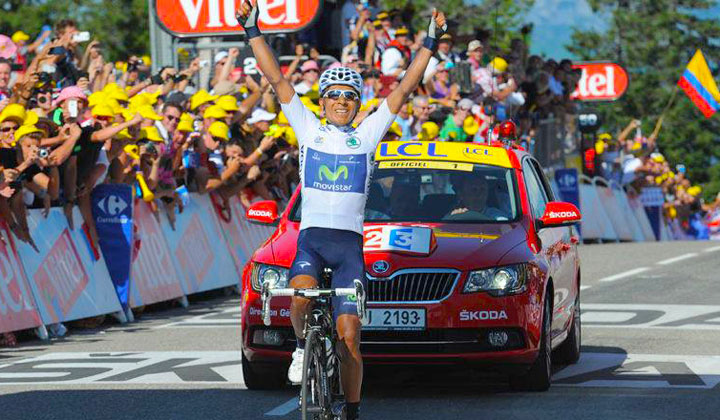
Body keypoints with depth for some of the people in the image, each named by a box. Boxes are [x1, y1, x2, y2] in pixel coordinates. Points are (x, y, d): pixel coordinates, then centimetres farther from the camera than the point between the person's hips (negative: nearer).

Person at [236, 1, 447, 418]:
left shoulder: (366, 135, 10)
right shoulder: (308, 130, 9)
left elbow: (405, 89, 7)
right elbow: (277, 79, 4)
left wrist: (431, 44, 1)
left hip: (350, 242, 1)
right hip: (311, 237, -1)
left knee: (349, 339, -4)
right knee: (301, 296, -32)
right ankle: (303, 346, -1)